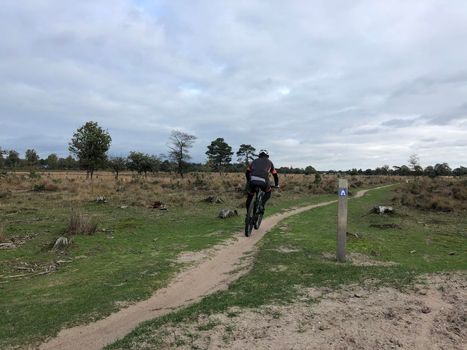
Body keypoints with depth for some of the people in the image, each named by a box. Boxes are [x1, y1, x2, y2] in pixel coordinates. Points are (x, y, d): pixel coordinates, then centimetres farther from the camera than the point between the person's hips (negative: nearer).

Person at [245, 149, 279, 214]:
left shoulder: (255, 161, 29)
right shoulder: (269, 162, 27)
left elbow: (247, 172, 31)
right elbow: (275, 174, 32)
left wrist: (248, 181, 46)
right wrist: (276, 185, 46)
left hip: (252, 181, 2)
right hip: (263, 182, -1)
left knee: (250, 196, 24)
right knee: (268, 193, 28)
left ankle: (248, 213, 21)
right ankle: (262, 205, 6)